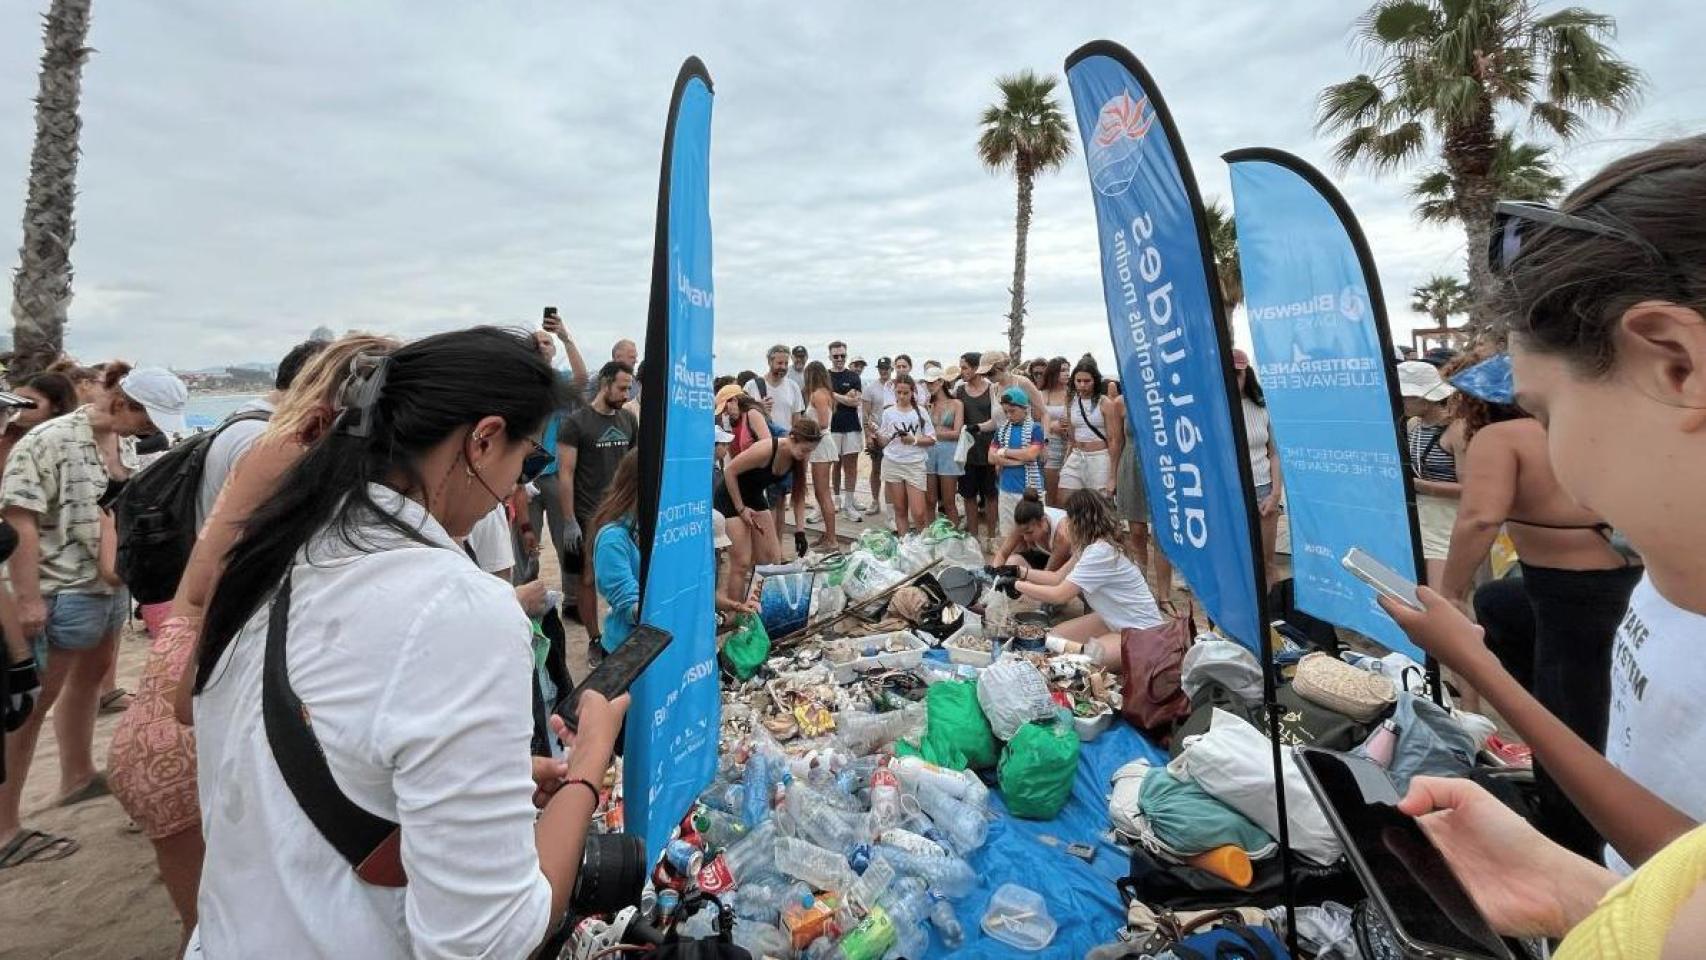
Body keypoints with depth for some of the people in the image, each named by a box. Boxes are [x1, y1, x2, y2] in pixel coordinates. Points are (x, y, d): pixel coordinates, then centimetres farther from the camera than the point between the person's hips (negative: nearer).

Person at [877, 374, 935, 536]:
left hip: (915, 465, -2)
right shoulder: (888, 413, 6)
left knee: (918, 513, -7)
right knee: (900, 510, 7)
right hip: (892, 464, 2)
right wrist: (876, 434, -12)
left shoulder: (920, 412, 3)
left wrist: (914, 440, -12)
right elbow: (884, 442, 8)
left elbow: (931, 440, 3)